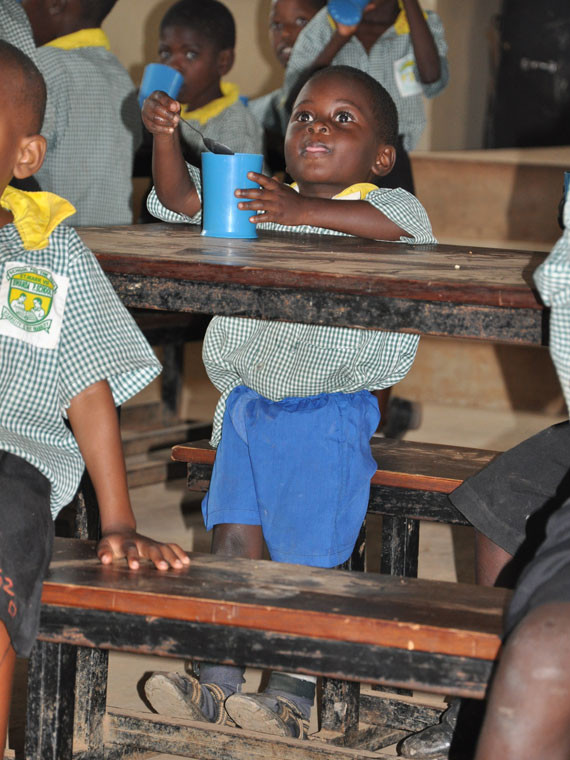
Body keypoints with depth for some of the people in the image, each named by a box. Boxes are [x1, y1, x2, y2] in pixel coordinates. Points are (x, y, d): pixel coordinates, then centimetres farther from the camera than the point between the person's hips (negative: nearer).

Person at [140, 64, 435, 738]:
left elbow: (408, 225, -27)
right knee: (232, 540, 5)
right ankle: (215, 683, 12)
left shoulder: (380, 206, -4)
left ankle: (292, 697, 7)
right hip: (250, 402, 6)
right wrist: (165, 138, -8)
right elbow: (181, 201, 11)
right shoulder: (257, 199, 14)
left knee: (304, 560, -3)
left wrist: (304, 212, -33)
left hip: (328, 412, -5)